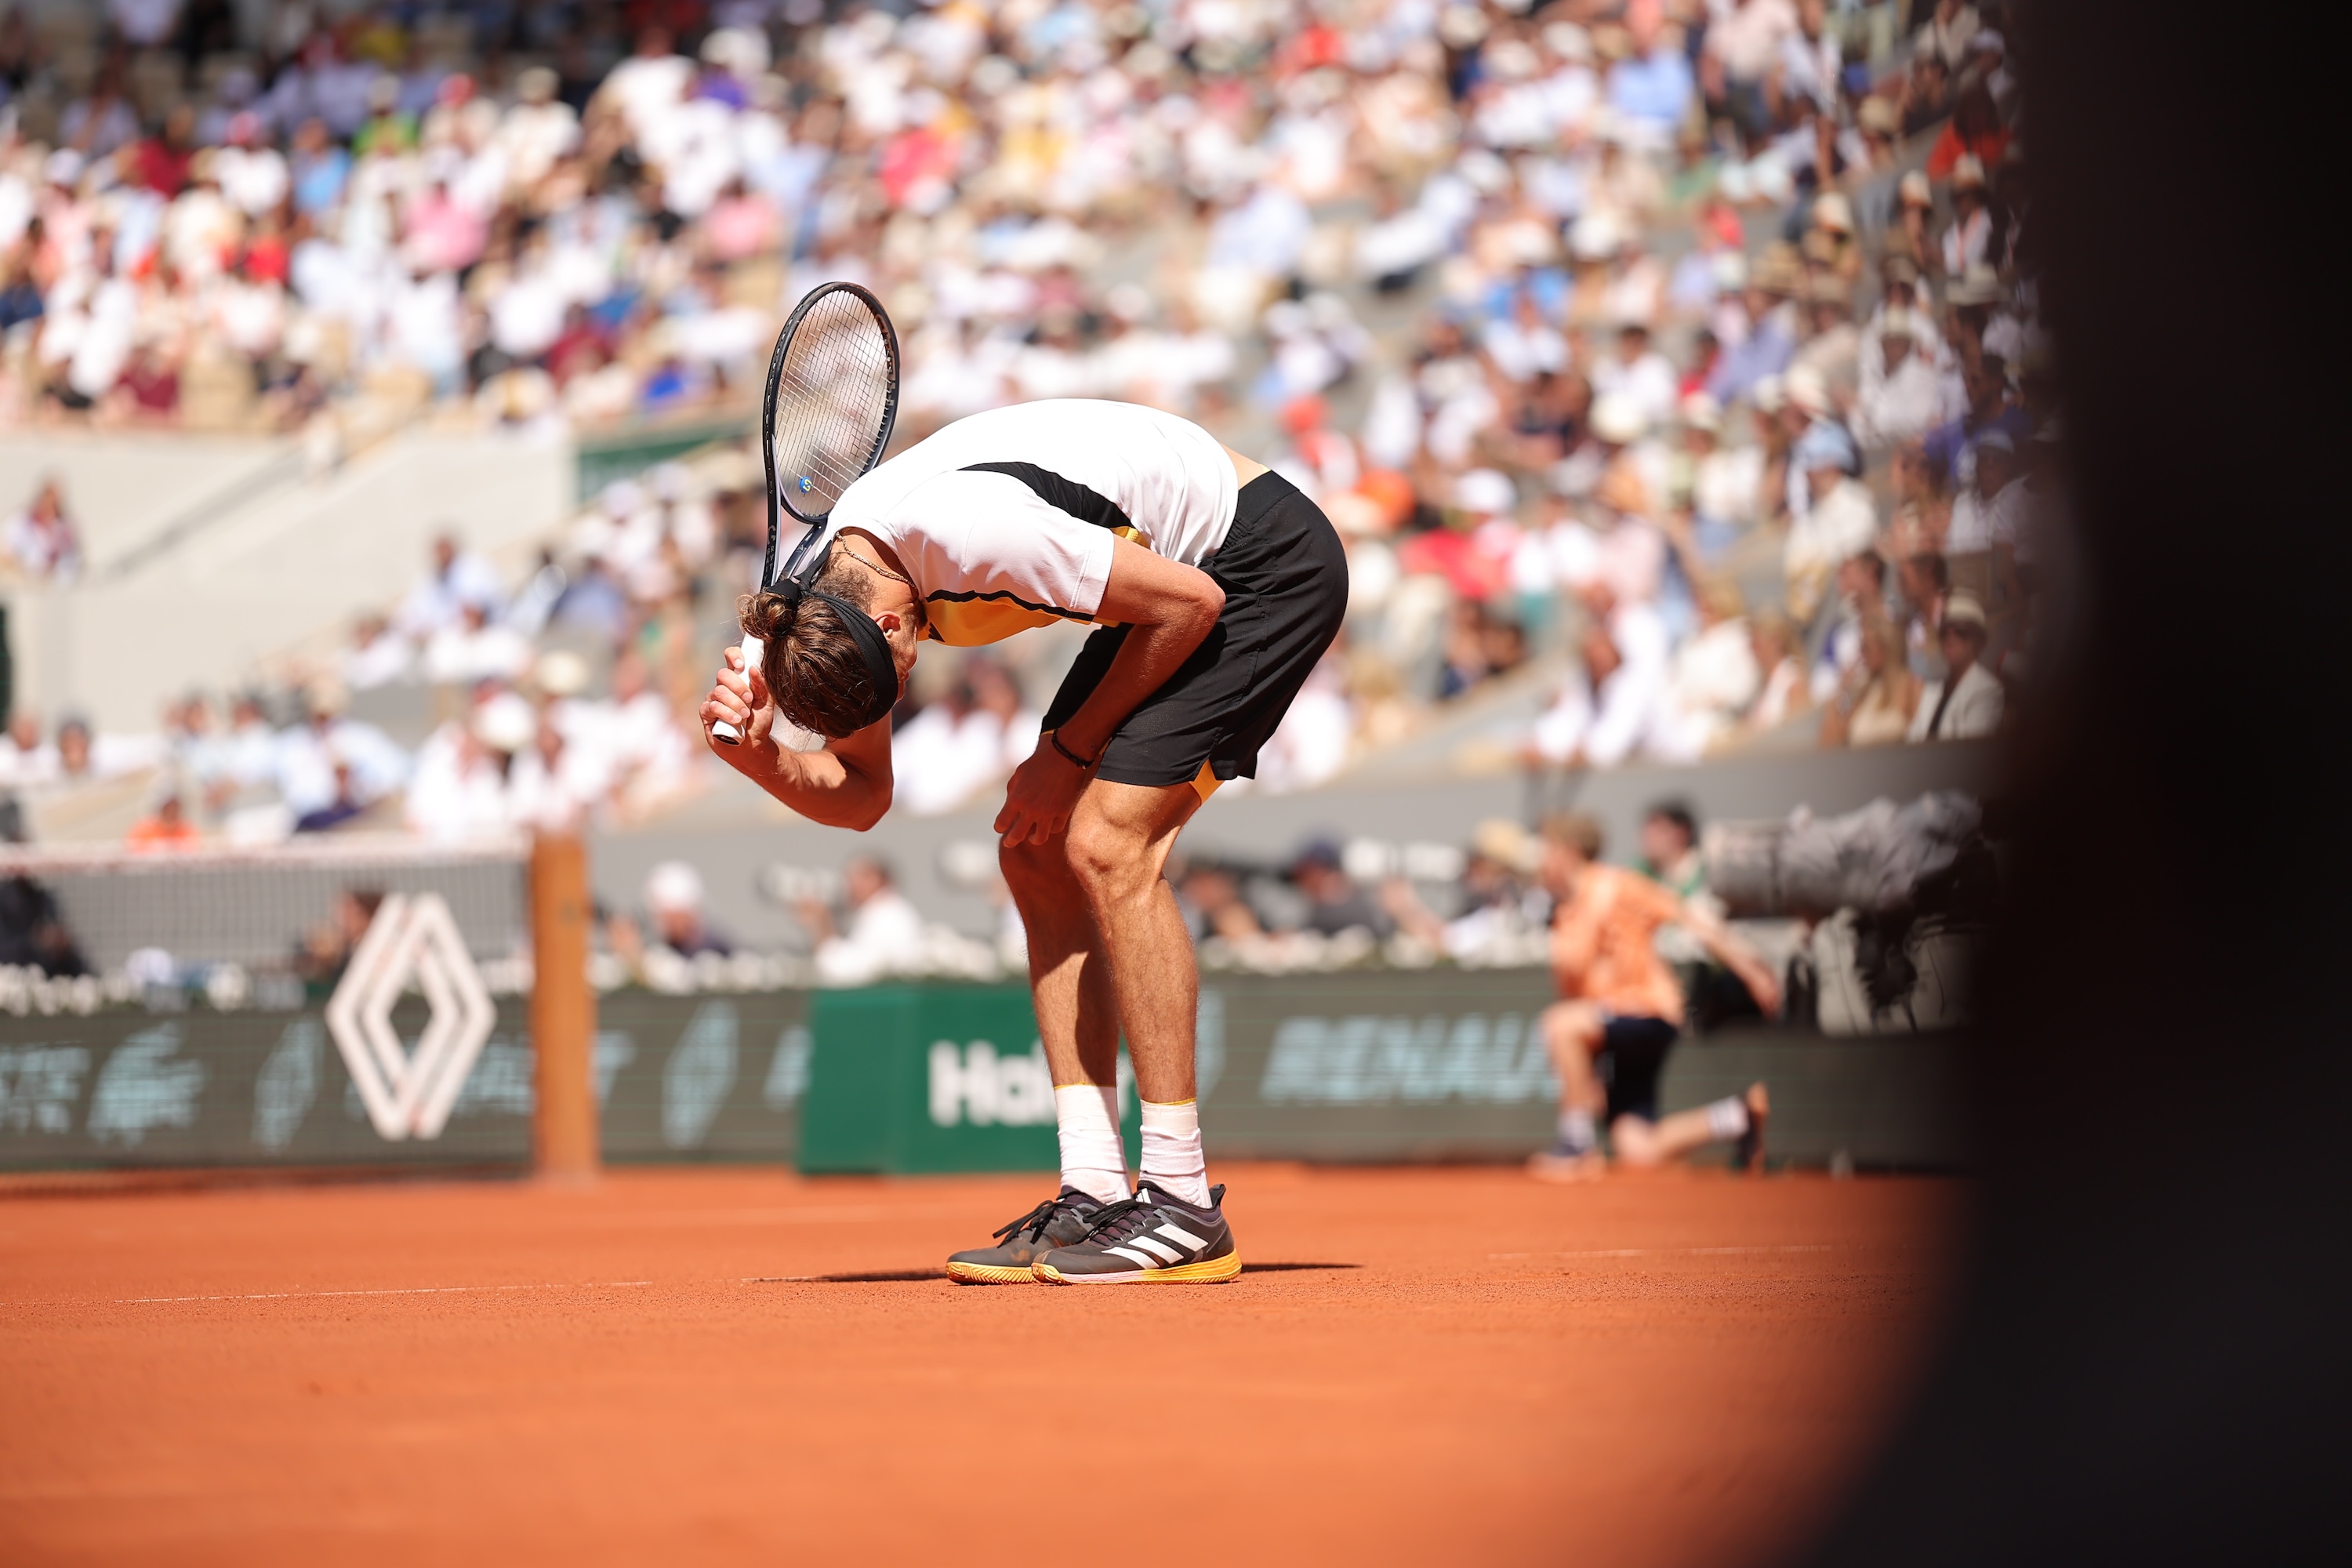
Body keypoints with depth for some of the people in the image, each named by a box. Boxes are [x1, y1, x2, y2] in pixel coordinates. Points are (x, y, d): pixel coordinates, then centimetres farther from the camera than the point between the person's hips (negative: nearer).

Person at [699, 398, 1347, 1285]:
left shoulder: (968, 530, -33)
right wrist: (758, 755, -15)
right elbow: (861, 795, 6)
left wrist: (1069, 752, -13)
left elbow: (1191, 603, -23)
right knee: (1036, 855, 1)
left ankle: (1183, 1207, -17)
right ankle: (1093, 1193, 1)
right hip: (1176, 569, 9)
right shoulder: (826, 609, -5)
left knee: (1106, 847, -19)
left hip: (1267, 562, -9)